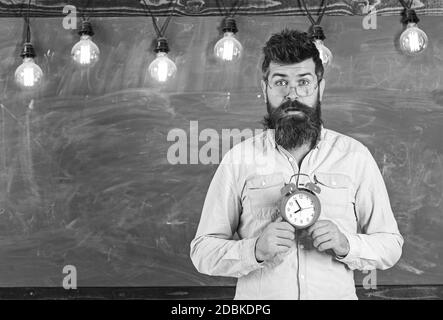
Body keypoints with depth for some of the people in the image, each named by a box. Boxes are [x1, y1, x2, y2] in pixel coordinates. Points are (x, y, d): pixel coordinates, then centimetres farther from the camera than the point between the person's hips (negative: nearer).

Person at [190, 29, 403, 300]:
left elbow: (391, 246, 1)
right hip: (257, 298, -1)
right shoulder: (239, 160, -5)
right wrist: (255, 249, -22)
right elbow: (203, 252, -6)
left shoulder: (354, 156, -2)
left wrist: (345, 245, -17)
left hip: (337, 293, 1)